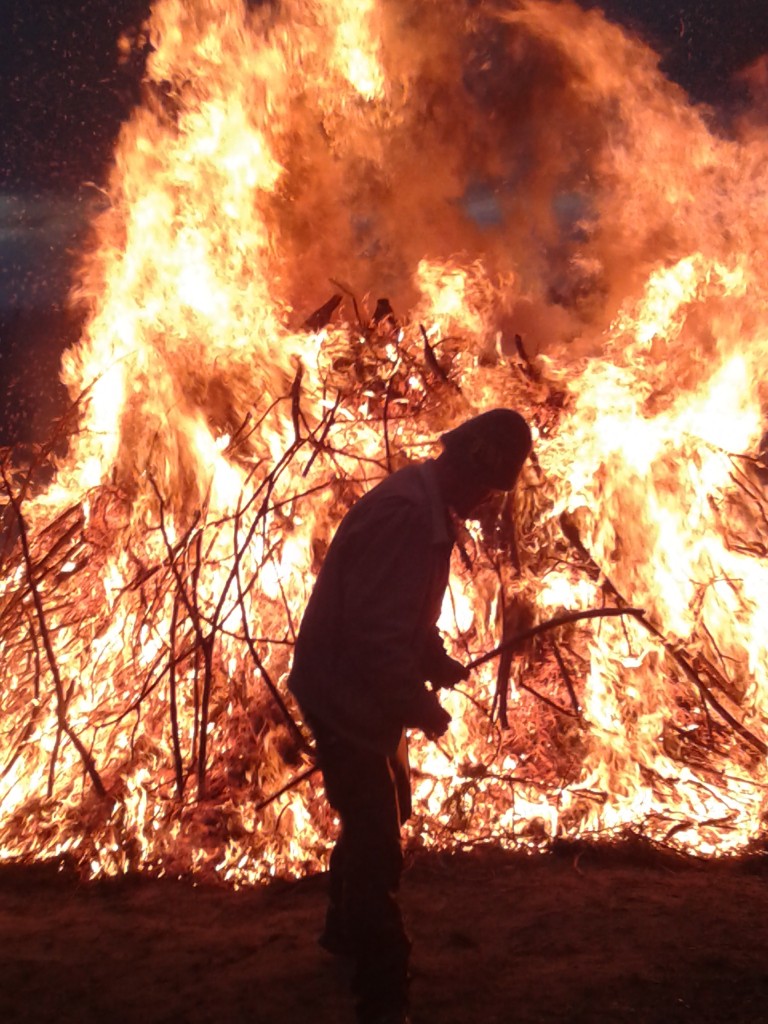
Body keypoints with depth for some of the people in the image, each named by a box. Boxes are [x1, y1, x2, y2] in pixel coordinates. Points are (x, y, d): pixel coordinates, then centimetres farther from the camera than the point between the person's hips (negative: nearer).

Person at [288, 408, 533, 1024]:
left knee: (380, 817, 24)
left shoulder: (431, 508, 6)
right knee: (378, 843, -2)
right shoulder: (404, 514, -29)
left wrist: (438, 661, 6)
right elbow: (376, 634, -31)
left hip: (373, 695, 10)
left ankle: (346, 931, 46)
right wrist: (424, 709, -20)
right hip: (348, 699, -10)